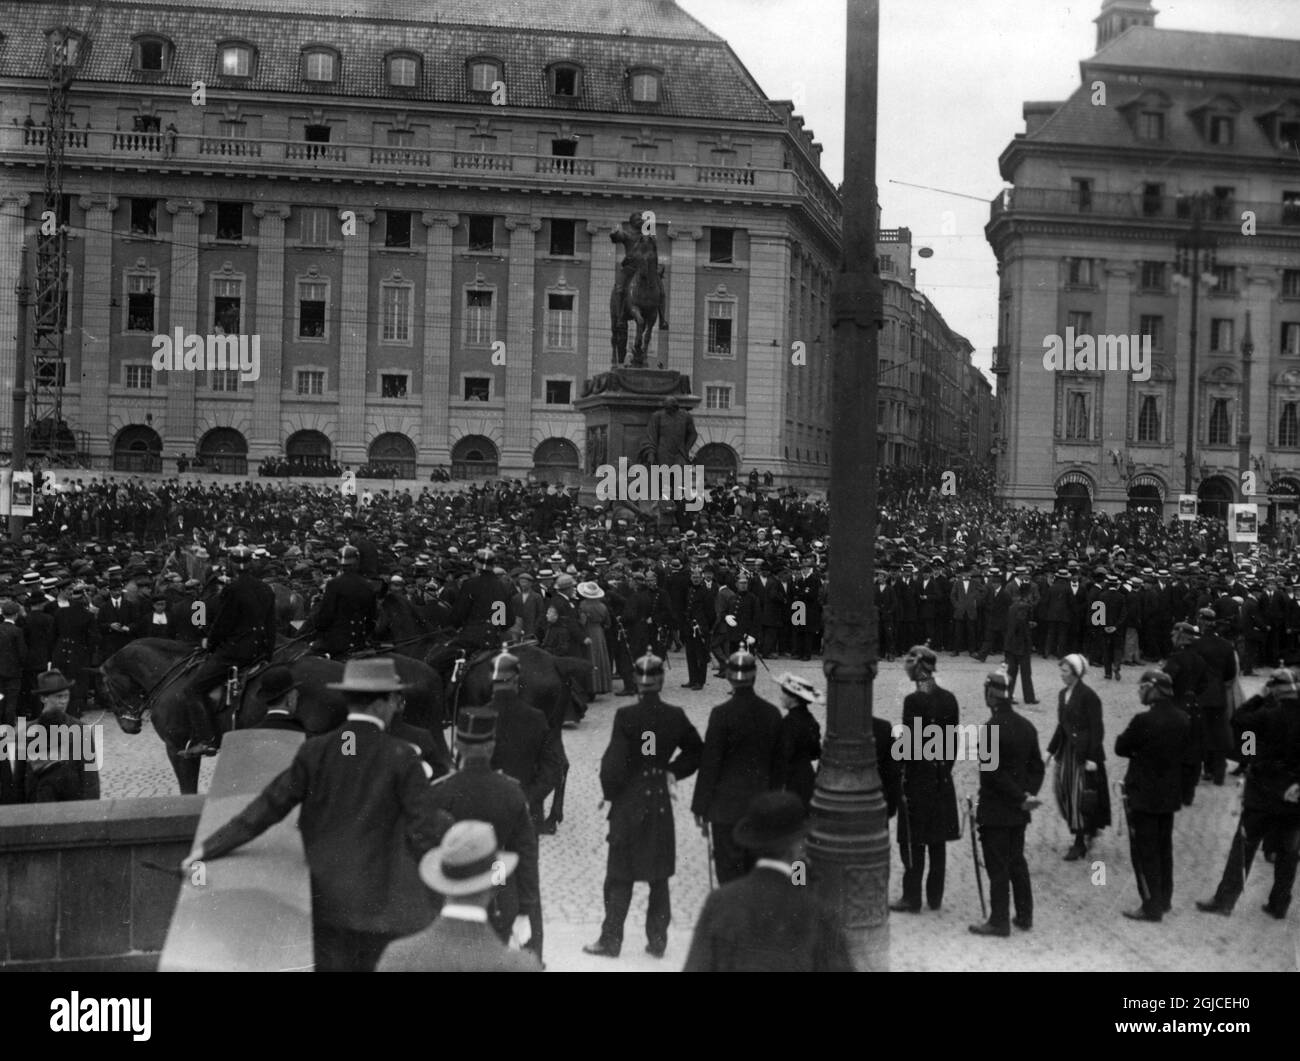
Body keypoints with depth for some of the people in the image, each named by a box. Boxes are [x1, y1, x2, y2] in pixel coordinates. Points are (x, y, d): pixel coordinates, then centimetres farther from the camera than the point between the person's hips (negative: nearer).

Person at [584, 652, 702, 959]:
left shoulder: (625, 716, -15)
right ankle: (657, 940, 18)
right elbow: (696, 752, 7)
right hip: (661, 803, 3)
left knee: (620, 876, 8)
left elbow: (614, 763, -14)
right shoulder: (675, 716, -4)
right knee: (659, 876, 13)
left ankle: (611, 940, 13)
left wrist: (610, 792, 1)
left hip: (628, 804, -3)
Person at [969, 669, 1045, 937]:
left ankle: (999, 921, 7)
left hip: (995, 811, -7)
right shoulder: (1027, 726, 5)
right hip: (1018, 813, 7)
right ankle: (1024, 916, 25)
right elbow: (1037, 767, 9)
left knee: (997, 867, 0)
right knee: (1017, 862, 17)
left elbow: (994, 773, -21)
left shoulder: (991, 728, -20)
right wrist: (1028, 793, 0)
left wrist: (1022, 797, -12)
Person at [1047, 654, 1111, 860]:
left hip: (1085, 751, -8)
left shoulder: (1088, 696, -15)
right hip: (1067, 750, 8)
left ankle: (1080, 843, 8)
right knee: (1063, 791, 10)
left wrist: (1092, 757, -18)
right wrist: (1051, 749, 13)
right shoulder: (1063, 694, 8)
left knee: (1080, 796, -2)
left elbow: (1096, 729, -15)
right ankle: (1089, 830, 31)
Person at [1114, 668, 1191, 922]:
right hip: (1170, 794, 7)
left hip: (1142, 796, -7)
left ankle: (1151, 906, 10)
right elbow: (1185, 752, 9)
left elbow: (1121, 747, -13)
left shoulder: (1144, 721, -25)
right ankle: (1164, 899, 32)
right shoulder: (1183, 718, -3)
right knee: (1163, 847, 20)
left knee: (1144, 851, 4)